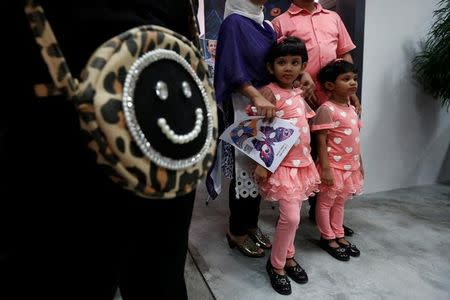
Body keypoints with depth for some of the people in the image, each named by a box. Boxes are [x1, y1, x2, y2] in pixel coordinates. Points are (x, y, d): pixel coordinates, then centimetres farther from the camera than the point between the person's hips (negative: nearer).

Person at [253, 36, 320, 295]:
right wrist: (261, 164, -20)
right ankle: (276, 263, 16)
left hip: (302, 161, 7)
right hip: (281, 163, -7)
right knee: (291, 216, -6)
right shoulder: (269, 93, -11)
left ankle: (288, 255, 33)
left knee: (293, 214, 14)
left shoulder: (299, 93, 11)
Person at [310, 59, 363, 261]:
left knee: (340, 202, 20)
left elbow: (354, 139, 15)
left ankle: (338, 235, 34)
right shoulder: (327, 109, -17)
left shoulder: (351, 109, 9)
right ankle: (328, 238, 24)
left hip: (350, 166, 8)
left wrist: (359, 163, 17)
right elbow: (321, 142, -18)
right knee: (326, 202, 9)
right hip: (333, 166, -8)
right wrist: (325, 168, -20)